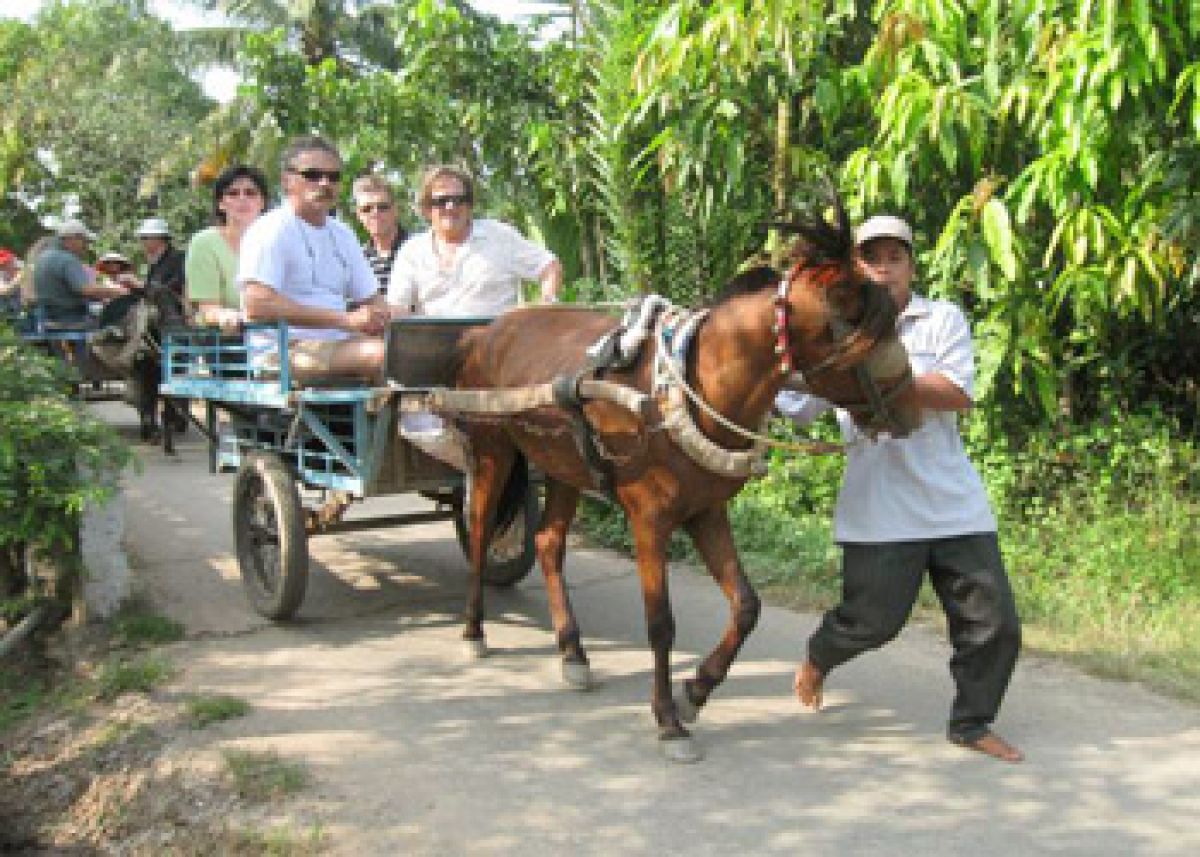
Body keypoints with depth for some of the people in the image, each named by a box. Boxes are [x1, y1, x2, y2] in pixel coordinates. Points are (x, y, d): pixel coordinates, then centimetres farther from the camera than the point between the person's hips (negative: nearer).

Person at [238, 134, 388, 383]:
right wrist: (346, 320, -20)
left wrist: (382, 317, -2)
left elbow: (372, 300, 26)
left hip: (338, 345, 8)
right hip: (285, 351, -8)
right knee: (385, 353, -31)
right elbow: (257, 305, -18)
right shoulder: (270, 230, -4)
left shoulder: (342, 234, 21)